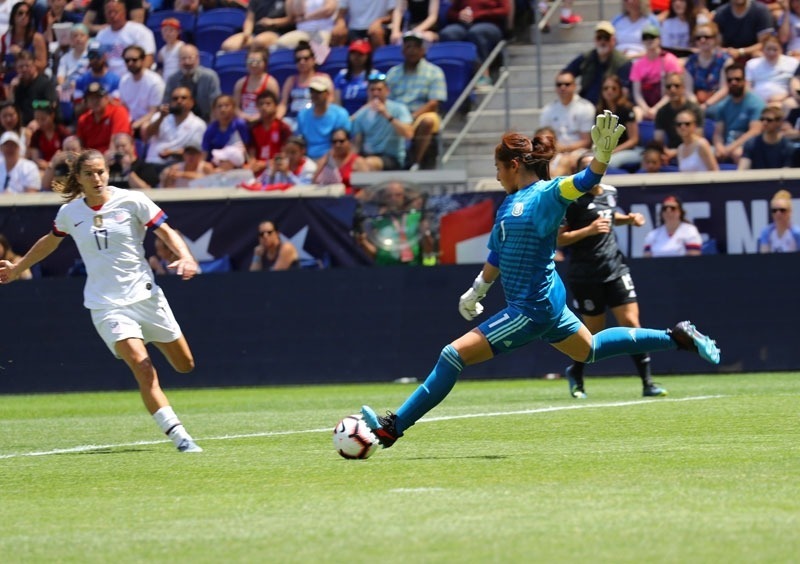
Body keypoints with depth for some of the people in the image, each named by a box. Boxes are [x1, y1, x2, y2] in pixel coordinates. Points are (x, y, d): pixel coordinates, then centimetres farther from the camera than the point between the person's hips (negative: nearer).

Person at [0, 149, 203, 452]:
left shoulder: (132, 201, -4)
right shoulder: (69, 212, 3)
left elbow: (167, 232, -2)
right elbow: (50, 242, 23)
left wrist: (185, 256, -21)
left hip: (145, 295, 1)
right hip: (106, 305, -1)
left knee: (185, 365, 5)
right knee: (143, 369, -20)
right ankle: (179, 436, -23)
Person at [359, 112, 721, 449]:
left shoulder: (545, 195, -14)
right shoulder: (510, 202, 12)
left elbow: (584, 181, -31)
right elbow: (498, 255, 25)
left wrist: (602, 153, -50)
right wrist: (475, 292, 34)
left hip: (532, 309, -10)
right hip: (546, 301, 10)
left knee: (454, 355, -12)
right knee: (589, 350, 28)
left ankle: (392, 428, -11)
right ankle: (678, 338, 36)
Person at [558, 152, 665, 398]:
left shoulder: (610, 193, 8)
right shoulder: (573, 200, -11)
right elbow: (558, 239, -13)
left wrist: (629, 219, 11)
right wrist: (589, 230, -23)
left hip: (615, 268, 5)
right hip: (585, 274, -5)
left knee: (631, 322, -6)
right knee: (594, 331, 5)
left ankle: (647, 383, -5)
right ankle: (575, 373, 34)